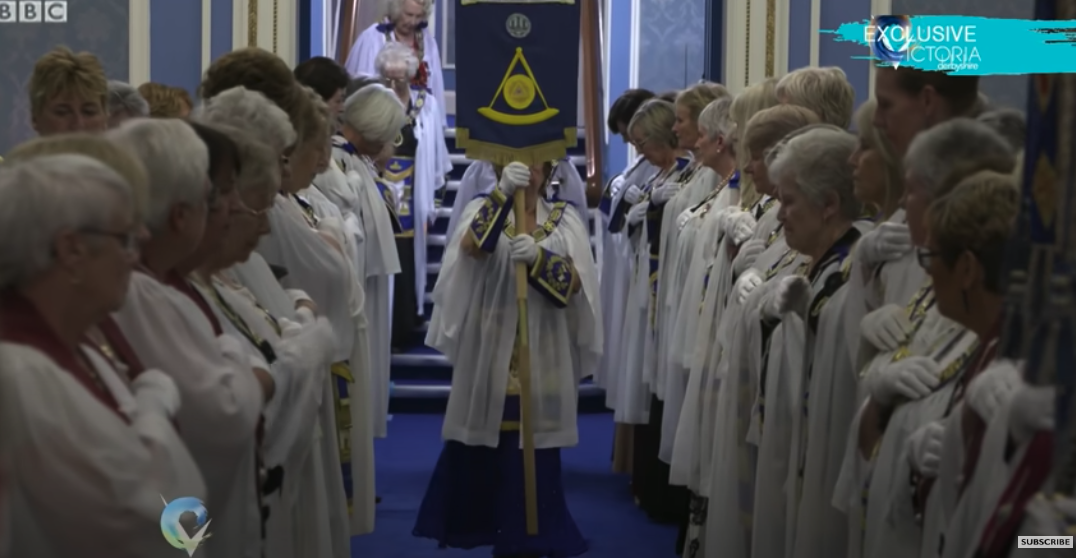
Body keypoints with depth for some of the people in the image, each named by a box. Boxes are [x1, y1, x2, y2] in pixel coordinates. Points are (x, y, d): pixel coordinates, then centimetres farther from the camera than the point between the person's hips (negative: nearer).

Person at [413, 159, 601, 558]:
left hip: (542, 357, 1)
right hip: (490, 352, -1)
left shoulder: (565, 220, 6)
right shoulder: (484, 210, 3)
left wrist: (538, 258, -26)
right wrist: (502, 193, -31)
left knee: (533, 456, 1)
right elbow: (471, 246, -20)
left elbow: (575, 282, -7)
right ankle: (476, 525, 22)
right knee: (481, 450, 4)